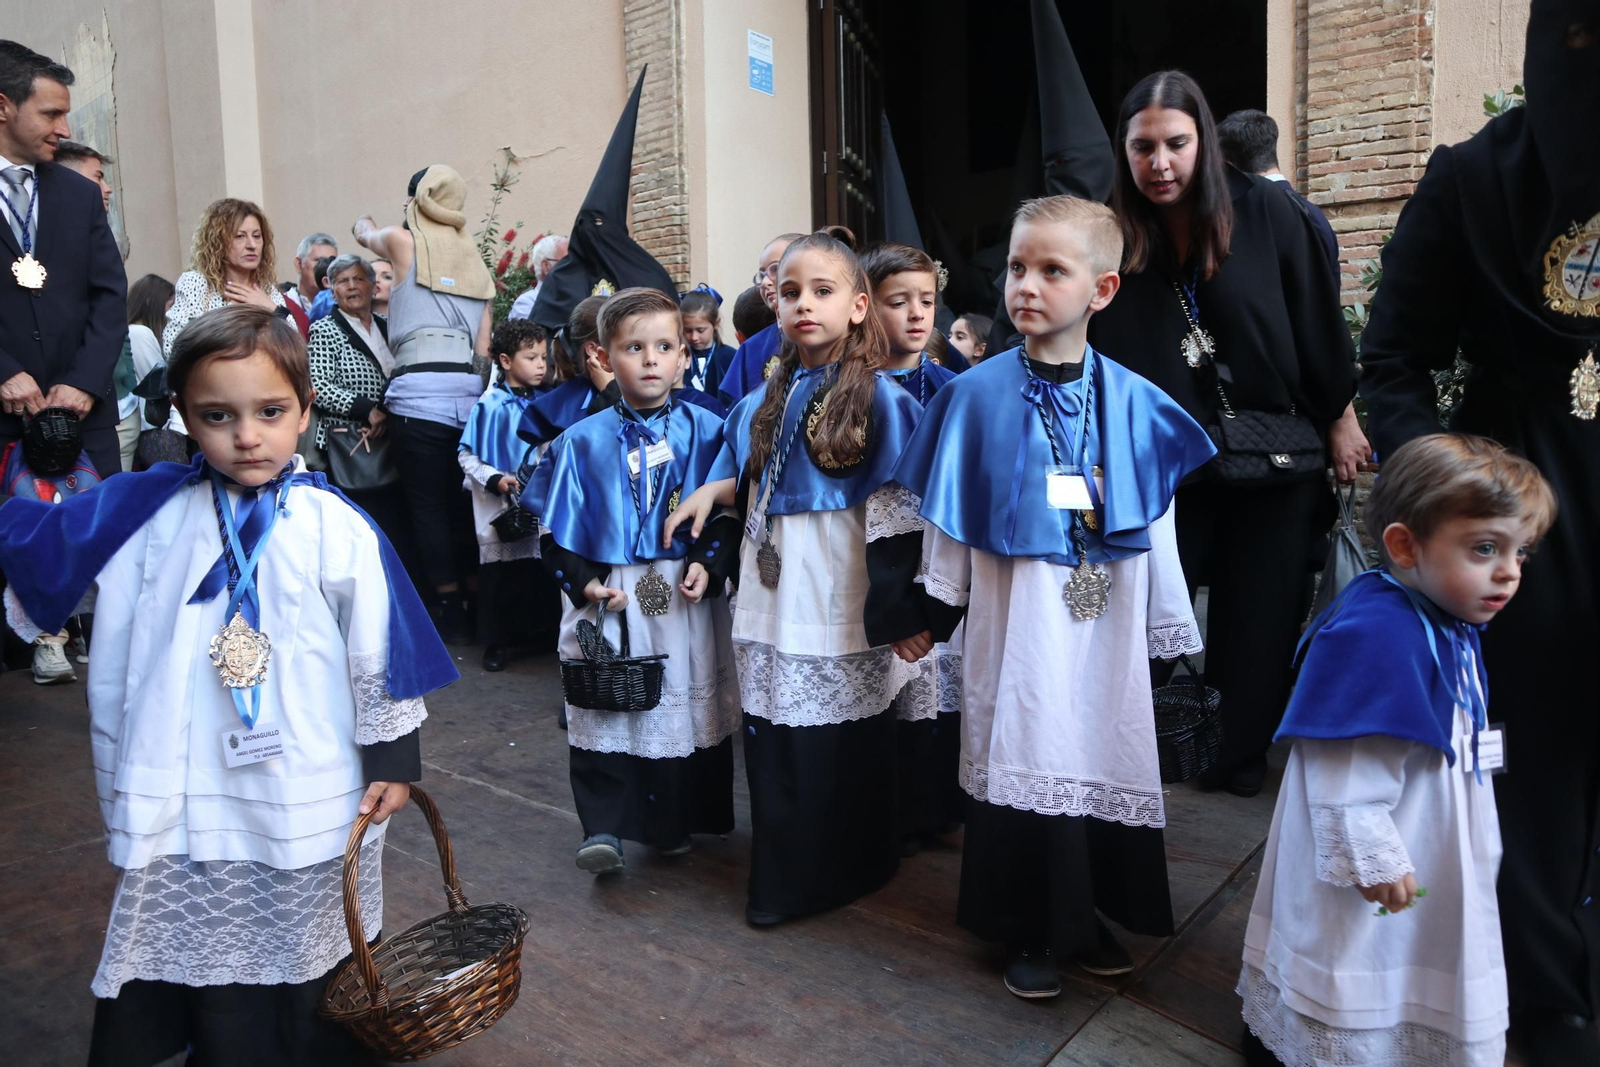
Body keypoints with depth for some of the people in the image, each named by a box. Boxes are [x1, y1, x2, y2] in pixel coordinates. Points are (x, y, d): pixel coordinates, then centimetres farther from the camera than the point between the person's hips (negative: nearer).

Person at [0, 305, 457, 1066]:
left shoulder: (338, 530, -10)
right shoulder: (145, 513, -3)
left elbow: (381, 651, -5)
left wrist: (393, 759, -2)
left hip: (306, 809, -2)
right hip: (181, 806, 3)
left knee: (303, 978, 15)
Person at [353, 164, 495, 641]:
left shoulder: (404, 241, 7)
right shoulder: (475, 260, 18)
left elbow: (366, 232, 32)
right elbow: (484, 345, 13)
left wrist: (364, 222, 53)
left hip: (421, 387, -5)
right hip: (471, 388, 5)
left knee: (427, 502, 0)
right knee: (462, 499, 10)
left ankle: (450, 608, 1)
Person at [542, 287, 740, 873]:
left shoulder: (705, 430, 0)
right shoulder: (583, 441, 2)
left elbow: (729, 513, 1)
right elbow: (561, 530, 3)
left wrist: (708, 563, -13)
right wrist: (582, 581, -10)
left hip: (685, 598, 0)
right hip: (607, 599, 0)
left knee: (687, 711, 10)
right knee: (604, 715, -1)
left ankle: (676, 823, 26)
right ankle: (603, 829, 9)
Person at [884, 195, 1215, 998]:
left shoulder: (1133, 402, 0)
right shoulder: (977, 395, -4)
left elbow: (1157, 525, 4)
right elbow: (947, 515, 1)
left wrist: (1169, 631, 7)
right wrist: (928, 612, 3)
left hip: (1108, 624, 2)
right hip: (1015, 621, -2)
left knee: (1106, 761, 11)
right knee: (1019, 760, 5)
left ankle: (1087, 921, 33)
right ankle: (1026, 934, 25)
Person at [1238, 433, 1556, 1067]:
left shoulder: (1452, 623, 1)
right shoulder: (1374, 633, -32)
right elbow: (1346, 767, -31)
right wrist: (1371, 858, -26)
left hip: (1432, 846, 10)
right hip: (1367, 855, -10)